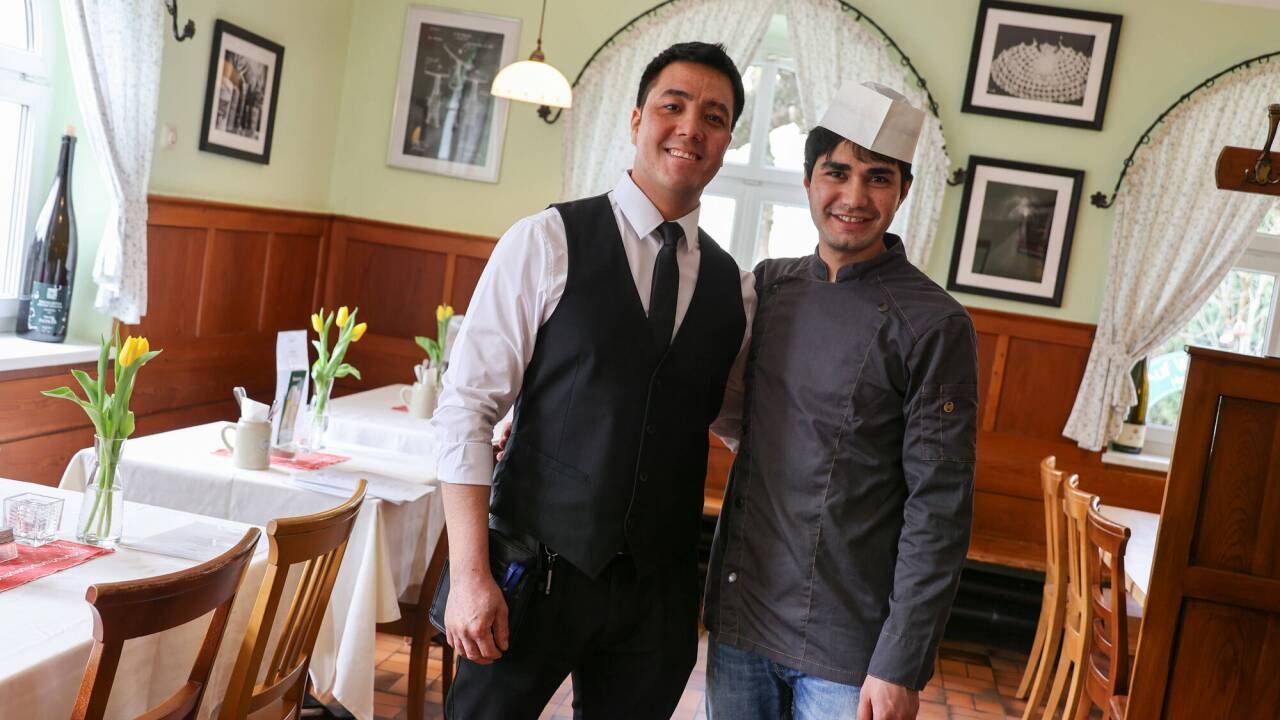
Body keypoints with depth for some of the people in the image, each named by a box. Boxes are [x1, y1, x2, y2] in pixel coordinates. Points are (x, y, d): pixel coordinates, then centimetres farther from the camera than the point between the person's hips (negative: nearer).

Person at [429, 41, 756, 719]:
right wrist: (470, 574, -15)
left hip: (660, 587, 4)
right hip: (539, 565, -3)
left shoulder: (735, 287, 5)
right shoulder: (547, 241, -8)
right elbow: (466, 408, -10)